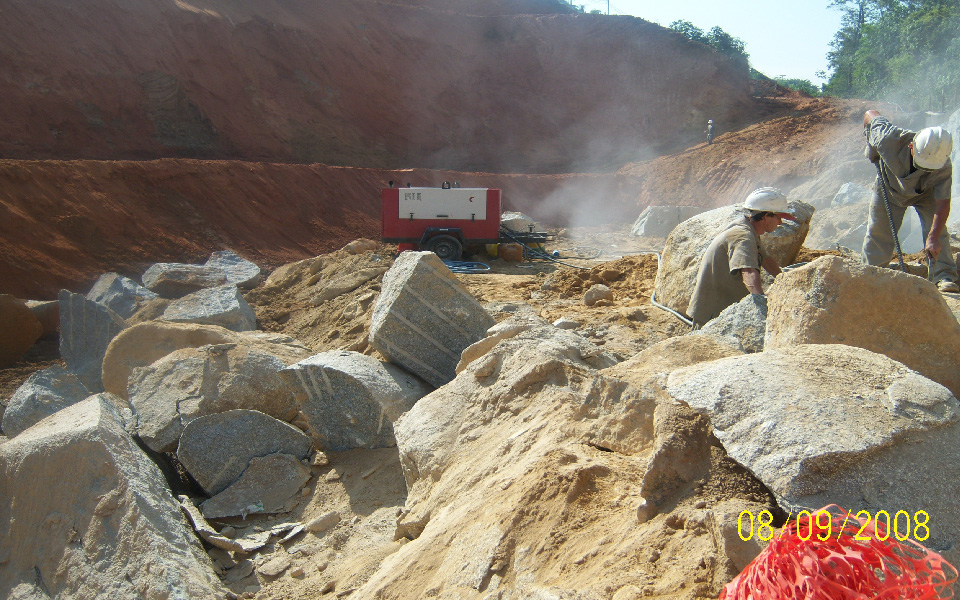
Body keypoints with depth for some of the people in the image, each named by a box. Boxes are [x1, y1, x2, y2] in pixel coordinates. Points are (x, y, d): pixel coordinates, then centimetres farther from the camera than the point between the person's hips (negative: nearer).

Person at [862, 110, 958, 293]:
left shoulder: (944, 168, -37)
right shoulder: (890, 138, -40)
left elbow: (943, 204, -36)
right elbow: (870, 115, -20)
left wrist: (933, 237, -46)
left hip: (926, 195, 0)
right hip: (890, 189, 1)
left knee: (937, 230, -15)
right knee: (878, 231, 0)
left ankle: (945, 277, -15)